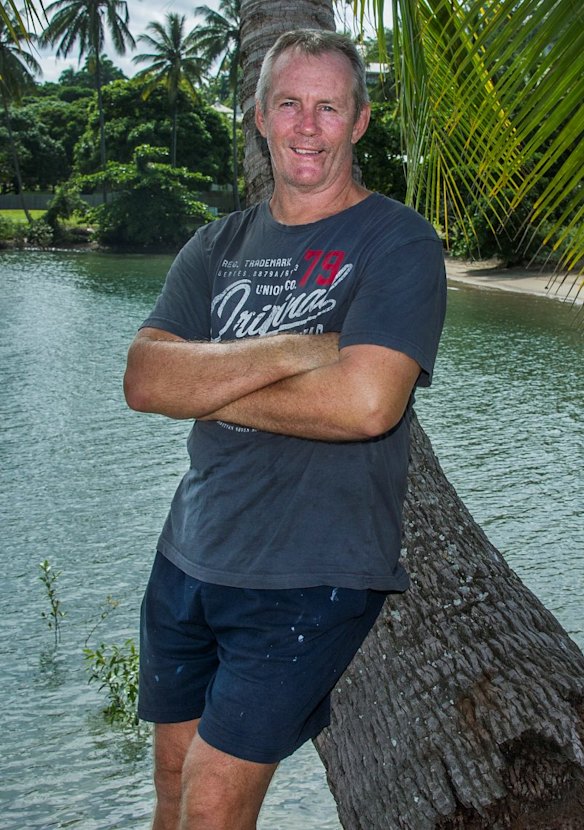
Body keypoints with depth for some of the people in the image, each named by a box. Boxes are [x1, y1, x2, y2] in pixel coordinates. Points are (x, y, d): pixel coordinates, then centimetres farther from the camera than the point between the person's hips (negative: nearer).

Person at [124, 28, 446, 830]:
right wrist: (290, 350, -20)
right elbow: (145, 380, -7)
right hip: (189, 554, 6)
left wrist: (209, 388, -12)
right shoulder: (217, 246, 8)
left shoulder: (398, 243, -8)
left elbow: (365, 403, -24)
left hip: (311, 579, -5)